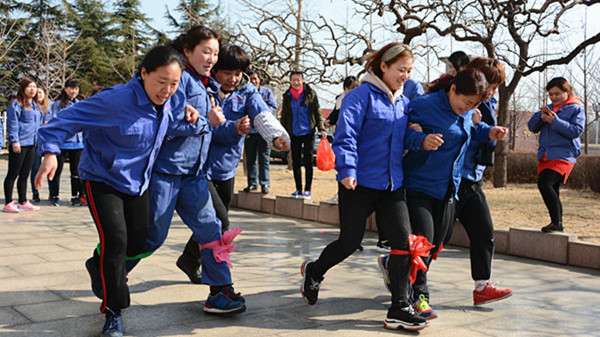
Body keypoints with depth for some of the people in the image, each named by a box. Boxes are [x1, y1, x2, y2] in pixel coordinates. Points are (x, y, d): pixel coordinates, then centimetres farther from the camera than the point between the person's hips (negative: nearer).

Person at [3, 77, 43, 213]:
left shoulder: (36, 106, 18)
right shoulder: (16, 104, -7)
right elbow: (12, 124, -12)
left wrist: (39, 140, 20)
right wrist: (14, 141, -18)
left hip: (31, 144, 8)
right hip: (19, 145, -8)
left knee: (25, 175, 13)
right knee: (13, 174, -3)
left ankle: (23, 202, 20)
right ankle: (8, 203, 1)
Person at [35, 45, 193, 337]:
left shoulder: (170, 103, -7)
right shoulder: (116, 100, -27)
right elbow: (70, 118, -24)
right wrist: (50, 151, -34)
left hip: (137, 182, 6)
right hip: (102, 179, -6)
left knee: (137, 244, 10)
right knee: (115, 241, -16)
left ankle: (102, 262, 45)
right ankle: (113, 313, 0)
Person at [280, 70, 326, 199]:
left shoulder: (310, 94, 0)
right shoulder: (287, 96, 8)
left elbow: (317, 112, 1)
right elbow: (284, 116, 13)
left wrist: (321, 128, -8)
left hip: (308, 133, -3)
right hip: (294, 134, 3)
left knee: (307, 162, -1)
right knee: (296, 163, 5)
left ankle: (307, 190, 7)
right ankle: (298, 190, 15)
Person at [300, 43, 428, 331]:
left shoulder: (403, 102, 14)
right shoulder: (361, 96, -9)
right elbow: (346, 135, -17)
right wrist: (347, 170, -25)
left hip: (392, 185, 6)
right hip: (360, 183, -6)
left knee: (404, 239, -6)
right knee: (349, 242, 4)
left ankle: (399, 309, 2)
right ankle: (313, 272, 35)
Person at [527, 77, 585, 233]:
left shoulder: (576, 109, 2)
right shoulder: (549, 108, 18)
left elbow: (576, 130, -13)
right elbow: (532, 126, 13)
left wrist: (554, 121, -18)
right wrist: (541, 117, -8)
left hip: (563, 155, -7)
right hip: (545, 156, 7)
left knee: (544, 183, -24)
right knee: (552, 191, 10)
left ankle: (557, 222, -19)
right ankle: (557, 225, 20)